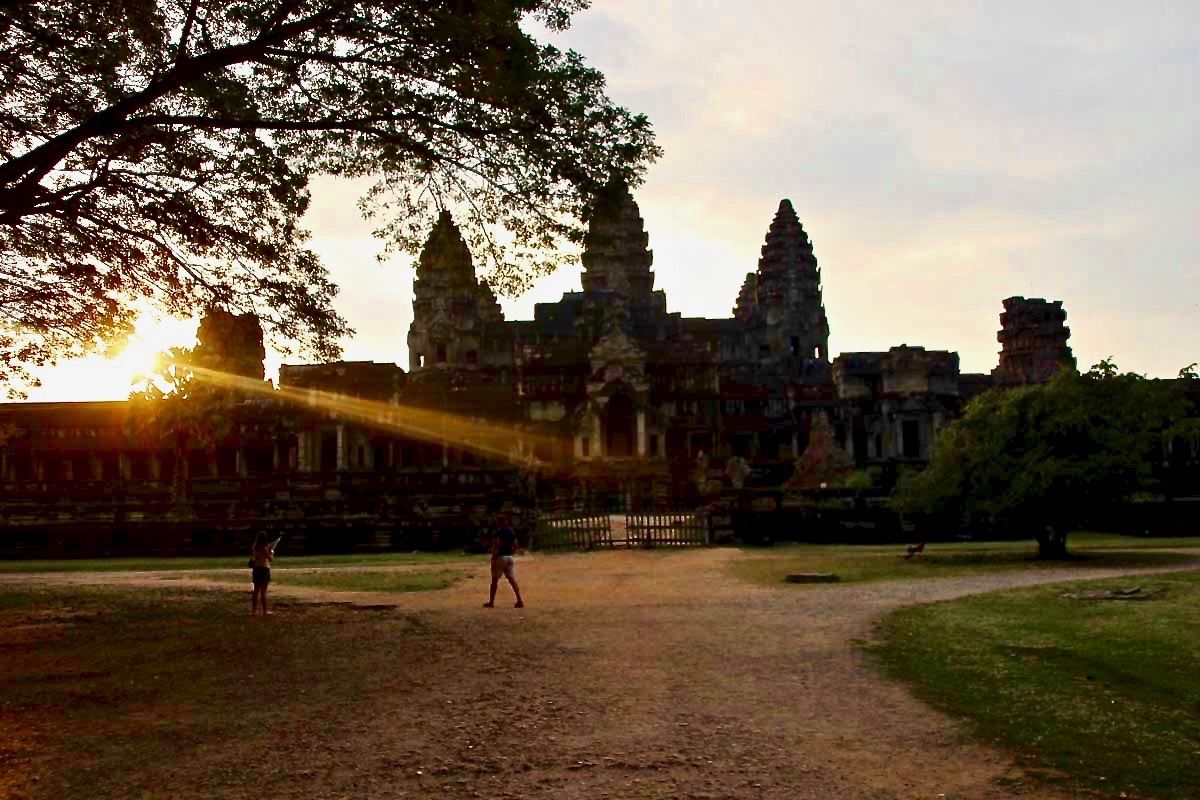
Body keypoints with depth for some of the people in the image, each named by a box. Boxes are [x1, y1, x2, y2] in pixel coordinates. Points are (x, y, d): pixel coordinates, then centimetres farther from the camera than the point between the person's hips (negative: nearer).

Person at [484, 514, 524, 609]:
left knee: (495, 580, 4)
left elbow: (497, 545, -19)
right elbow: (515, 546, 11)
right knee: (512, 579, 4)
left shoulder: (498, 532, -11)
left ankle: (491, 602, 8)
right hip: (509, 557, 6)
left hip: (500, 557, -6)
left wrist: (493, 558, -17)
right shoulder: (511, 532, 10)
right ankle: (519, 601, -4)